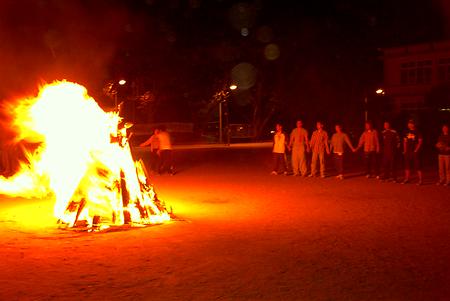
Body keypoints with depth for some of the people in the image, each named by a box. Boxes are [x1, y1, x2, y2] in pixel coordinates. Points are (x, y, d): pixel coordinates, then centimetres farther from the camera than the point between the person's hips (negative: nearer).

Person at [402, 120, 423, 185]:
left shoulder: (417, 132, -5)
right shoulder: (407, 132, 11)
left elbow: (420, 142, -7)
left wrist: (416, 150, -14)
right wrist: (405, 150, 6)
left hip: (415, 152, -6)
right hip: (408, 152, 6)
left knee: (418, 166, -5)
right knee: (407, 166, 10)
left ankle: (420, 180, -2)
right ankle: (407, 179, 19)